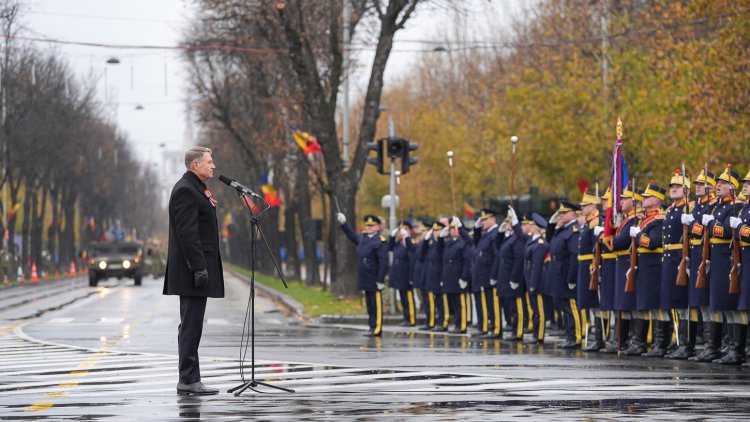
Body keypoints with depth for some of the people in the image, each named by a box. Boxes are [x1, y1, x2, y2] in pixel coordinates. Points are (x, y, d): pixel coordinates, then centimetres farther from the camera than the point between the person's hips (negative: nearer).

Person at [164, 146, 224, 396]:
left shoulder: (195, 188, 18)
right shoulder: (185, 190, -14)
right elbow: (187, 233, -21)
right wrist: (199, 268, -23)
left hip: (199, 268, 11)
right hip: (192, 268, -11)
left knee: (191, 326, 11)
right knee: (191, 325, -9)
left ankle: (190, 379, 13)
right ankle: (188, 381, -8)